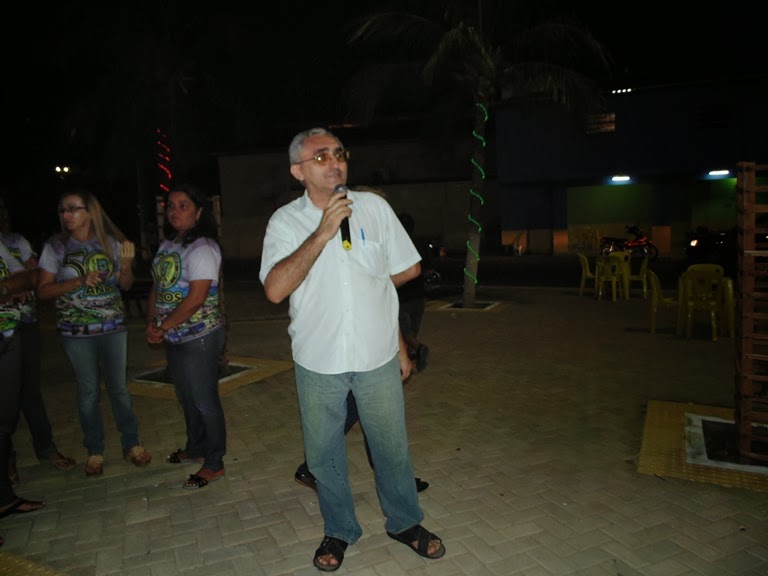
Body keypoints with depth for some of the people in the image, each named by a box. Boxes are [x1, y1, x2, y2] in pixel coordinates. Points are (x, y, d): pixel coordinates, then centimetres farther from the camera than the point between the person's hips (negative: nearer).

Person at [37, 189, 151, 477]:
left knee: (119, 386, 7)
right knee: (88, 391, 8)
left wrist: (126, 264, -16)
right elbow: (42, 290, -4)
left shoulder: (111, 242, -1)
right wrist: (79, 282, -19)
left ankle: (131, 444, 22)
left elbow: (125, 285, 4)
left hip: (113, 327, 1)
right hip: (76, 333, -1)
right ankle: (95, 451, 24)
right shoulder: (56, 246, -4)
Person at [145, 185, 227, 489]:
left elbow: (196, 298, -23)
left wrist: (163, 327, -16)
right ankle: (195, 448, 40)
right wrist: (151, 322, -2)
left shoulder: (202, 247, -17)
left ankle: (214, 464, 16)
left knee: (204, 400, 2)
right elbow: (156, 287, 13)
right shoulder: (167, 245, 10)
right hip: (174, 338, 8)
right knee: (187, 397, 21)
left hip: (199, 337, -8)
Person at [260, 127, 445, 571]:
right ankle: (339, 531, 40)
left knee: (392, 448, 15)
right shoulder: (285, 221, -7)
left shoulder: (375, 207, -2)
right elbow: (275, 290, -22)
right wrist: (322, 233, -26)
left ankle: (405, 523, 40)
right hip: (318, 362, 0)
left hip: (378, 356, 1)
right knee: (324, 455, 15)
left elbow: (409, 268, 6)